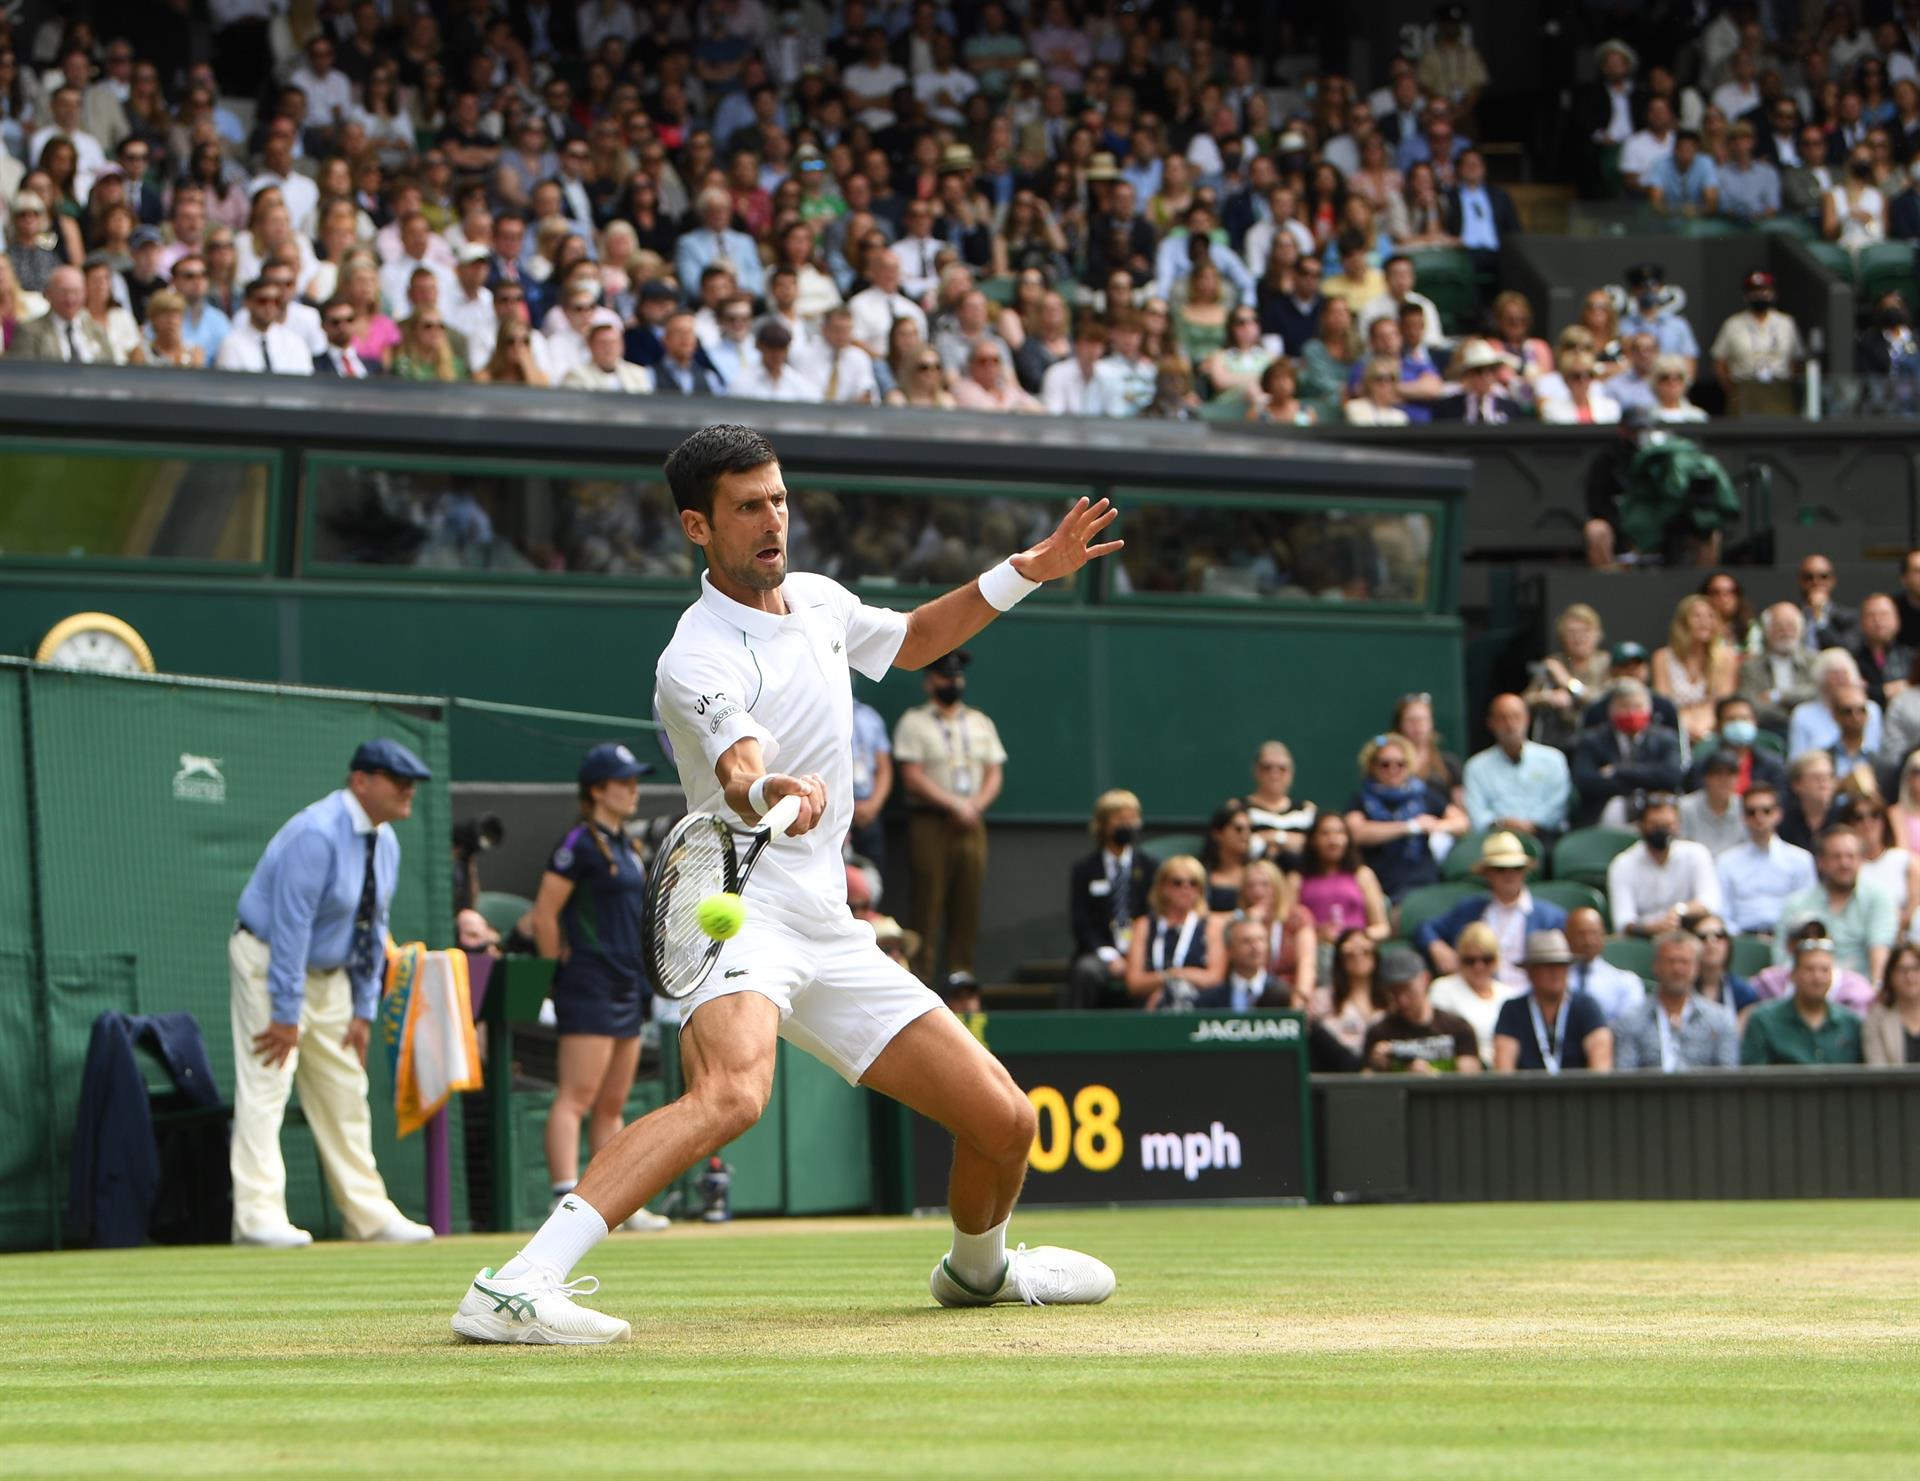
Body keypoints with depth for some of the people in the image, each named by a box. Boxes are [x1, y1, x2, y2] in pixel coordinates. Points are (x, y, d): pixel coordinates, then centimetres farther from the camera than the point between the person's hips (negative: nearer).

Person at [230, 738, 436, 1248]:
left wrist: (364, 1011, 6)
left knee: (344, 1092, 11)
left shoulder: (385, 842, 3)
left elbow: (373, 928, 10)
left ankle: (368, 1214, 17)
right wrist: (286, 1015, -24)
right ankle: (258, 1215, -18)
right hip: (269, 962, -9)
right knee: (265, 1086, -13)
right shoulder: (317, 834, -25)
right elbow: (290, 924, -26)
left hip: (330, 972, 9)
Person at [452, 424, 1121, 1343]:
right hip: (739, 913, -8)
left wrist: (1027, 572, 27)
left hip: (828, 933, 8)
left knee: (1004, 1123, 6)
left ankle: (978, 1267, 39)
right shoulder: (697, 662, -14)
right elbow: (738, 776, -35)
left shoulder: (818, 602, 11)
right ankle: (513, 1288, -44)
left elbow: (911, 642, 34)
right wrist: (769, 794, -57)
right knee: (732, 1093, -38)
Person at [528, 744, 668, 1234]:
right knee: (576, 1097, -15)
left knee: (612, 1105, 11)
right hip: (590, 988, -9)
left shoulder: (626, 846, 17)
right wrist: (563, 965, -10)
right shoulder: (580, 844, -10)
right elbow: (544, 914, -14)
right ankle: (567, 1199, -22)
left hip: (628, 988, 9)